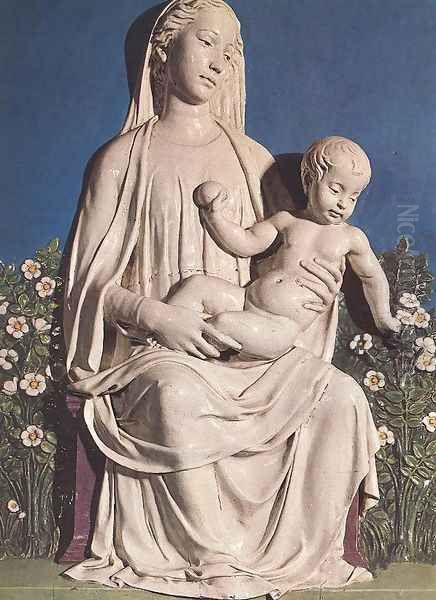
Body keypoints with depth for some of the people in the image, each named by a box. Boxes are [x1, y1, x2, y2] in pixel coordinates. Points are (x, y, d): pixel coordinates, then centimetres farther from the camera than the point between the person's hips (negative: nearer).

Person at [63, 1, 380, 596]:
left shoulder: (252, 158, 16)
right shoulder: (123, 158, 6)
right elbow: (89, 282, 1)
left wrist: (320, 275, -6)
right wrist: (157, 315, -19)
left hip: (251, 347, 4)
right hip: (153, 348, -3)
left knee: (342, 395, -23)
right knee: (180, 396, -38)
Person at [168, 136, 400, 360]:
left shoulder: (352, 238, 5)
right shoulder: (286, 220, 9)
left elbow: (372, 276, 19)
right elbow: (245, 244, 11)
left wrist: (383, 319, 28)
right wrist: (216, 216, -2)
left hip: (283, 327, -4)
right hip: (246, 300, 4)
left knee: (225, 323, -31)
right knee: (197, 284, -14)